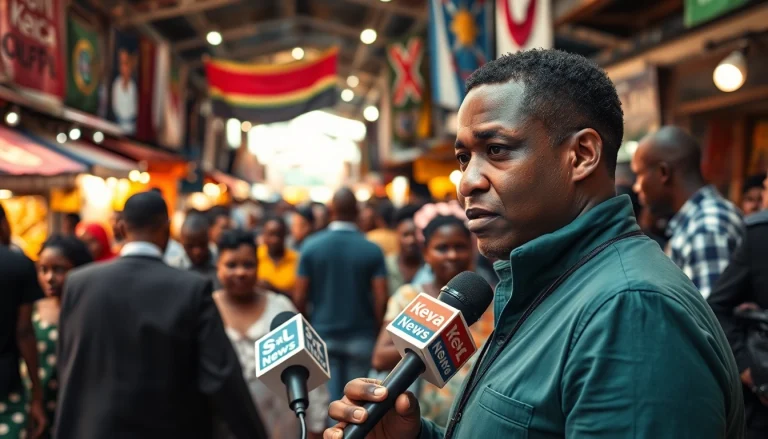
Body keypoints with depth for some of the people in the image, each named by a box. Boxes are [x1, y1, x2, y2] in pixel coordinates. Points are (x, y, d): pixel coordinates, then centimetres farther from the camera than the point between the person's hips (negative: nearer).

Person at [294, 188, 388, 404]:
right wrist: (377, 330, 5)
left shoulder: (311, 247, -5)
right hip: (360, 337, 0)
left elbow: (300, 297, -5)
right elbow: (381, 298, -10)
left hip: (322, 335, 1)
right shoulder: (372, 250, -7)